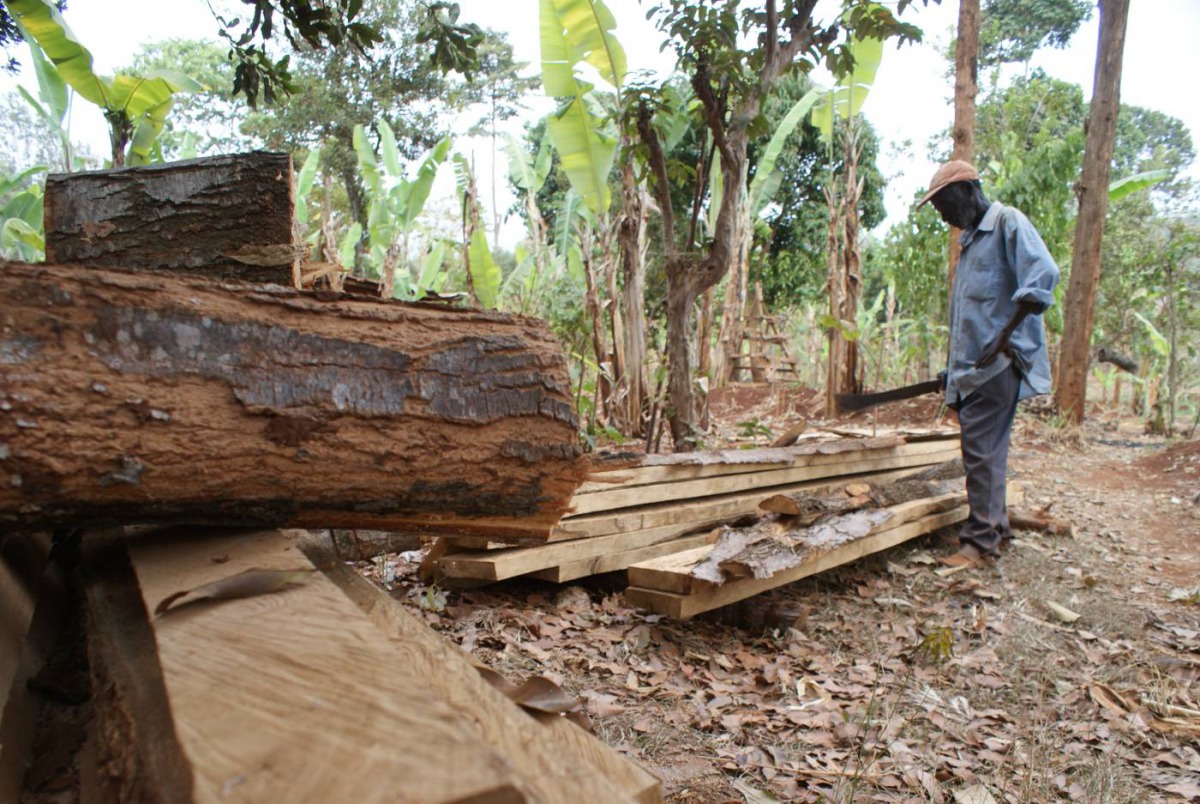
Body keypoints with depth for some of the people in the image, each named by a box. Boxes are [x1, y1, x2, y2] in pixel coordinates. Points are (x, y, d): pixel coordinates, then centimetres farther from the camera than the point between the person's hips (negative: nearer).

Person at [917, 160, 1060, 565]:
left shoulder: (1008, 223, -7)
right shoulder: (970, 239, 21)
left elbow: (1043, 276, -22)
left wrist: (1004, 338, -25)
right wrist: (953, 366, 22)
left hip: (997, 365, -9)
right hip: (971, 365, 9)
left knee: (982, 452, -7)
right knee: (986, 450, 15)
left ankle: (981, 539, -1)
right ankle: (997, 526, 26)